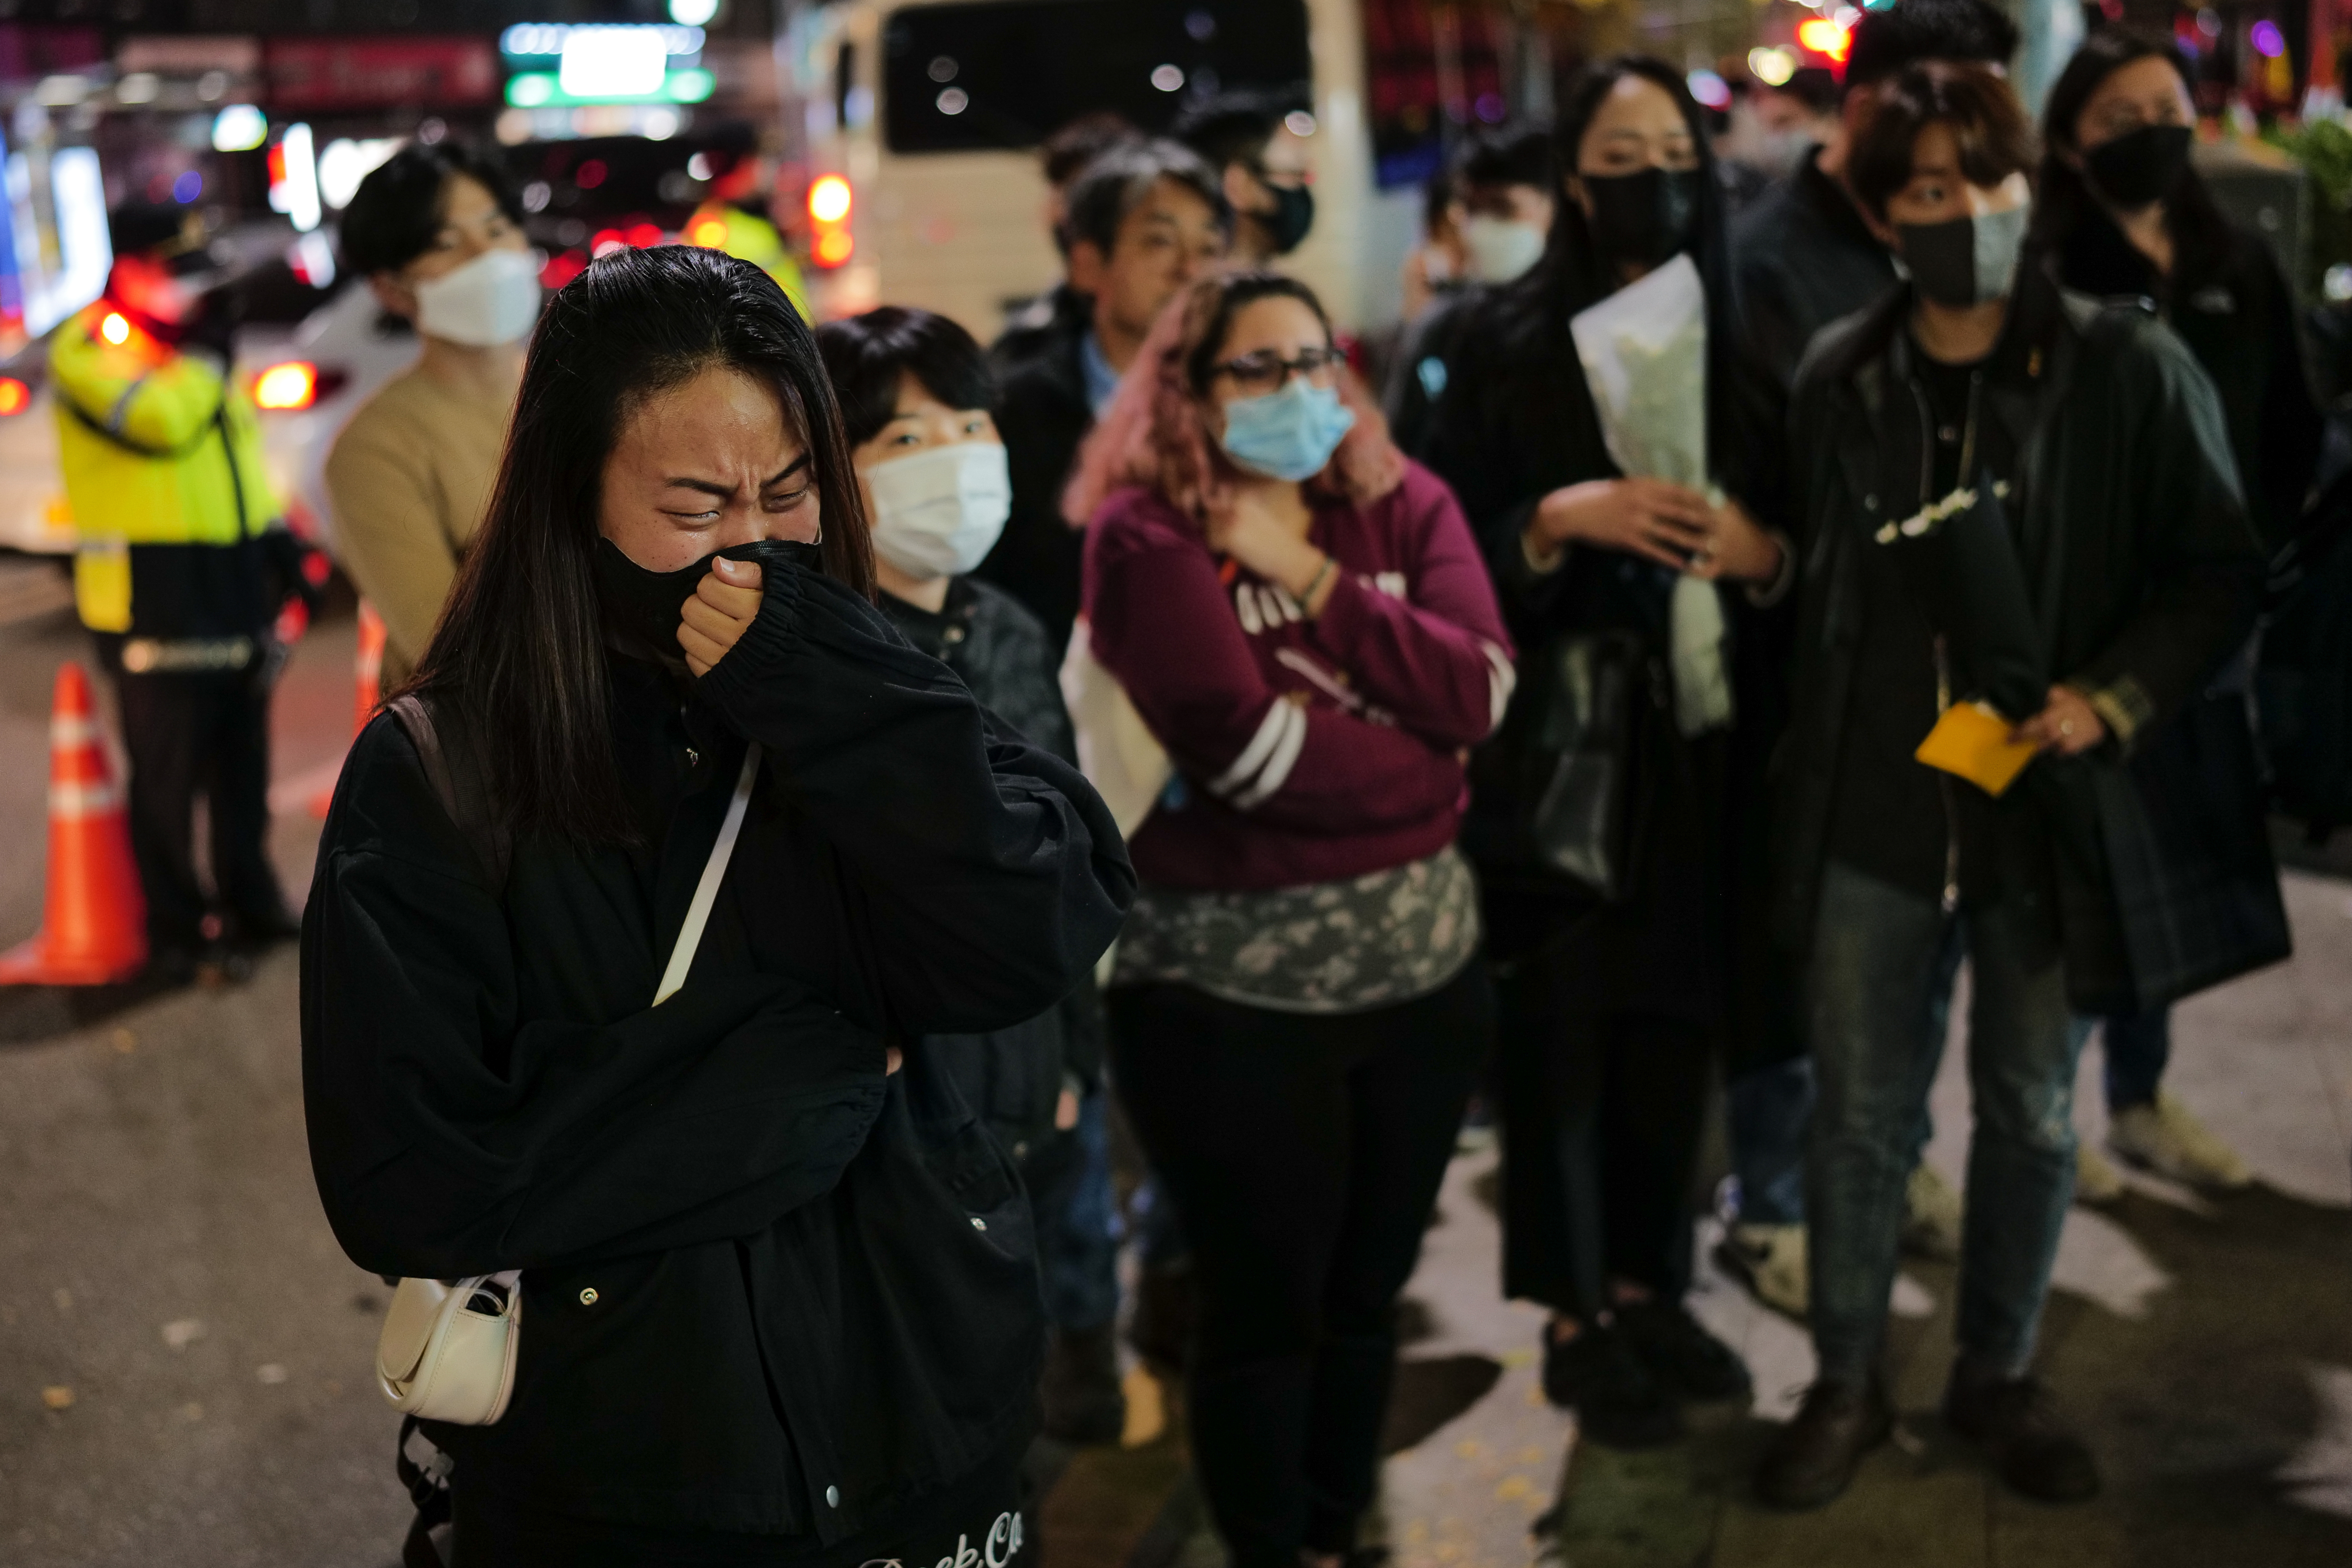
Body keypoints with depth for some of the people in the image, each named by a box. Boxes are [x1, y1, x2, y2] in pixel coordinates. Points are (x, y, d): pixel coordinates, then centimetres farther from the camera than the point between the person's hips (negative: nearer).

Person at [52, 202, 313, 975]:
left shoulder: (190, 339, 17)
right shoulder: (90, 347, -10)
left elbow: (240, 448, 24)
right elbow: (157, 420, -30)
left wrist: (277, 540, 19)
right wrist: (208, 351, -18)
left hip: (232, 592, 8)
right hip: (155, 602, -8)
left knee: (243, 762, 16)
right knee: (168, 776, -2)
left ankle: (250, 903, 28)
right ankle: (177, 931, 8)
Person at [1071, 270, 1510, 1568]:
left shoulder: (1405, 506, 5)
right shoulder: (1146, 535, -11)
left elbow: (1477, 691, -10)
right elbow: (1245, 747, -22)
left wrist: (1307, 575, -14)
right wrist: (1418, 767, -10)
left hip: (1425, 961, 5)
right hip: (1230, 985, -5)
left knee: (1368, 1291, 16)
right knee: (1266, 1306, 6)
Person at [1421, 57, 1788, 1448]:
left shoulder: (1745, 349, 8)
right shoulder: (1511, 347, -2)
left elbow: (1803, 539, 11)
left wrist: (1763, 551, -10)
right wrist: (1560, 521, -21)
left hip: (1705, 746, 3)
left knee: (1677, 1024, 9)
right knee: (1564, 1033, 0)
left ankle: (1651, 1288, 26)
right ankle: (1578, 1320, 15)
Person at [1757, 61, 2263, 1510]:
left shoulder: (2129, 369, -8)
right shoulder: (1838, 380, -1)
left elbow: (2220, 574, -3)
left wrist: (2116, 696, -17)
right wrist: (1808, 768, 5)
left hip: (2048, 809, -1)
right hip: (1870, 811, 1)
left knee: (2031, 1113, 14)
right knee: (1863, 1112, 10)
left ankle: (2000, 1376, 34)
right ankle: (1846, 1384, 28)